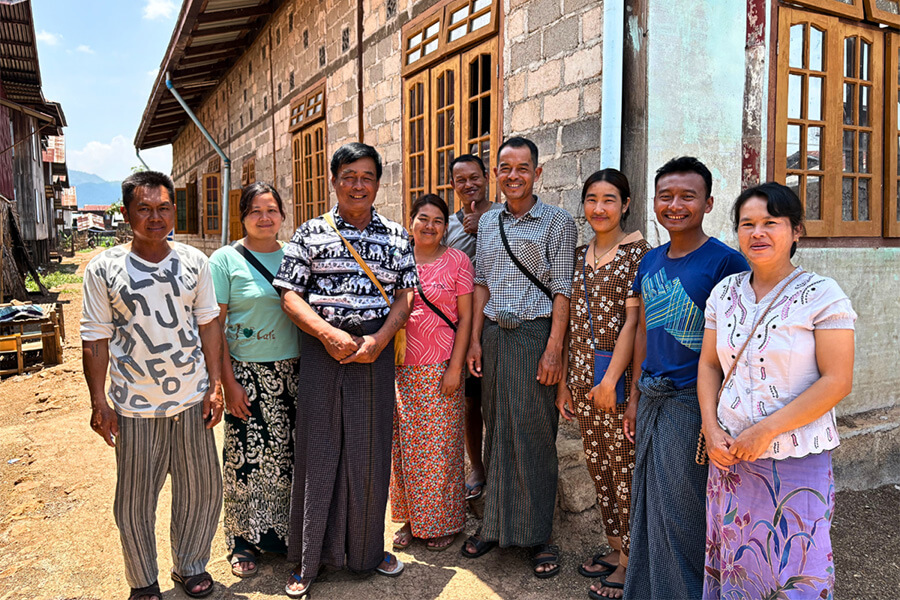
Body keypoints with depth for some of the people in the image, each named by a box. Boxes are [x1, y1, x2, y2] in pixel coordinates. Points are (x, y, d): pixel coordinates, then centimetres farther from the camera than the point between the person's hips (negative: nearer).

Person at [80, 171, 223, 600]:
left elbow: (208, 324, 5)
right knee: (134, 503, 11)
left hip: (193, 400, 2)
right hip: (135, 406, -2)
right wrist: (98, 403, -6)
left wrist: (215, 385, 1)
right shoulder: (103, 269, -5)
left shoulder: (194, 262, 1)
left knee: (203, 490, 13)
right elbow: (95, 339, -3)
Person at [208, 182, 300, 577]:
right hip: (247, 373, -3)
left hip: (293, 371, 4)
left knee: (291, 455, 10)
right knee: (247, 458, 4)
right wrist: (228, 382, -10)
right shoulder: (225, 259, -3)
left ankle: (286, 533, 30)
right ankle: (243, 542, 24)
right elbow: (214, 326, -5)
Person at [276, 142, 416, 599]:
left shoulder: (396, 237, 9)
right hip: (322, 350, -1)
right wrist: (328, 333, -15)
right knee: (318, 450, 5)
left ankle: (367, 548, 29)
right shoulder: (309, 233, 4)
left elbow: (405, 295, 4)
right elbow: (290, 295, -1)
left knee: (370, 450, 10)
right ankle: (309, 558, 21)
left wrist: (379, 339, -11)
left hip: (375, 351, 2)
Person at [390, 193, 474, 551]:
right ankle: (411, 519, 24)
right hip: (401, 366, 3)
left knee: (440, 445, 2)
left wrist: (455, 367, -10)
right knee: (405, 446, 8)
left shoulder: (457, 261, 0)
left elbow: (465, 317, -2)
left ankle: (443, 522, 19)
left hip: (441, 367, -3)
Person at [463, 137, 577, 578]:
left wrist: (553, 350, -13)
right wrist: (475, 339, 6)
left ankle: (538, 535, 15)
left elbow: (562, 290, -6)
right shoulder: (488, 222, 14)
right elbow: (481, 283, 14)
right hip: (493, 335, 4)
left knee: (534, 434, 1)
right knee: (496, 431, 10)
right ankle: (495, 524, 24)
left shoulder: (558, 222, 0)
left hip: (535, 334, -4)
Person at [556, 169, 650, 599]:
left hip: (618, 376, -6)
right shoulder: (579, 255, 12)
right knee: (596, 463, 15)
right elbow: (570, 321, 12)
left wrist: (611, 379, -17)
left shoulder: (637, 251, -7)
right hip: (582, 375, 7)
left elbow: (633, 320, -13)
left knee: (624, 465, 2)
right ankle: (615, 546, 32)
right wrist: (564, 380, 10)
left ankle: (630, 562, 18)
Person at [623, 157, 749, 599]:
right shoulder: (650, 263, 8)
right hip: (652, 400, 7)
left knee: (681, 511, 6)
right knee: (646, 506, 18)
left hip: (693, 403, -7)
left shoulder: (725, 262, -12)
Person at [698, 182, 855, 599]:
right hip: (729, 454, 4)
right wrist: (711, 429, -4)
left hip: (797, 460, -4)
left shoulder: (822, 295, -8)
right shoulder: (725, 292, 6)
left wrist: (766, 430, -17)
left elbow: (837, 381, -13)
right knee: (733, 563, 15)